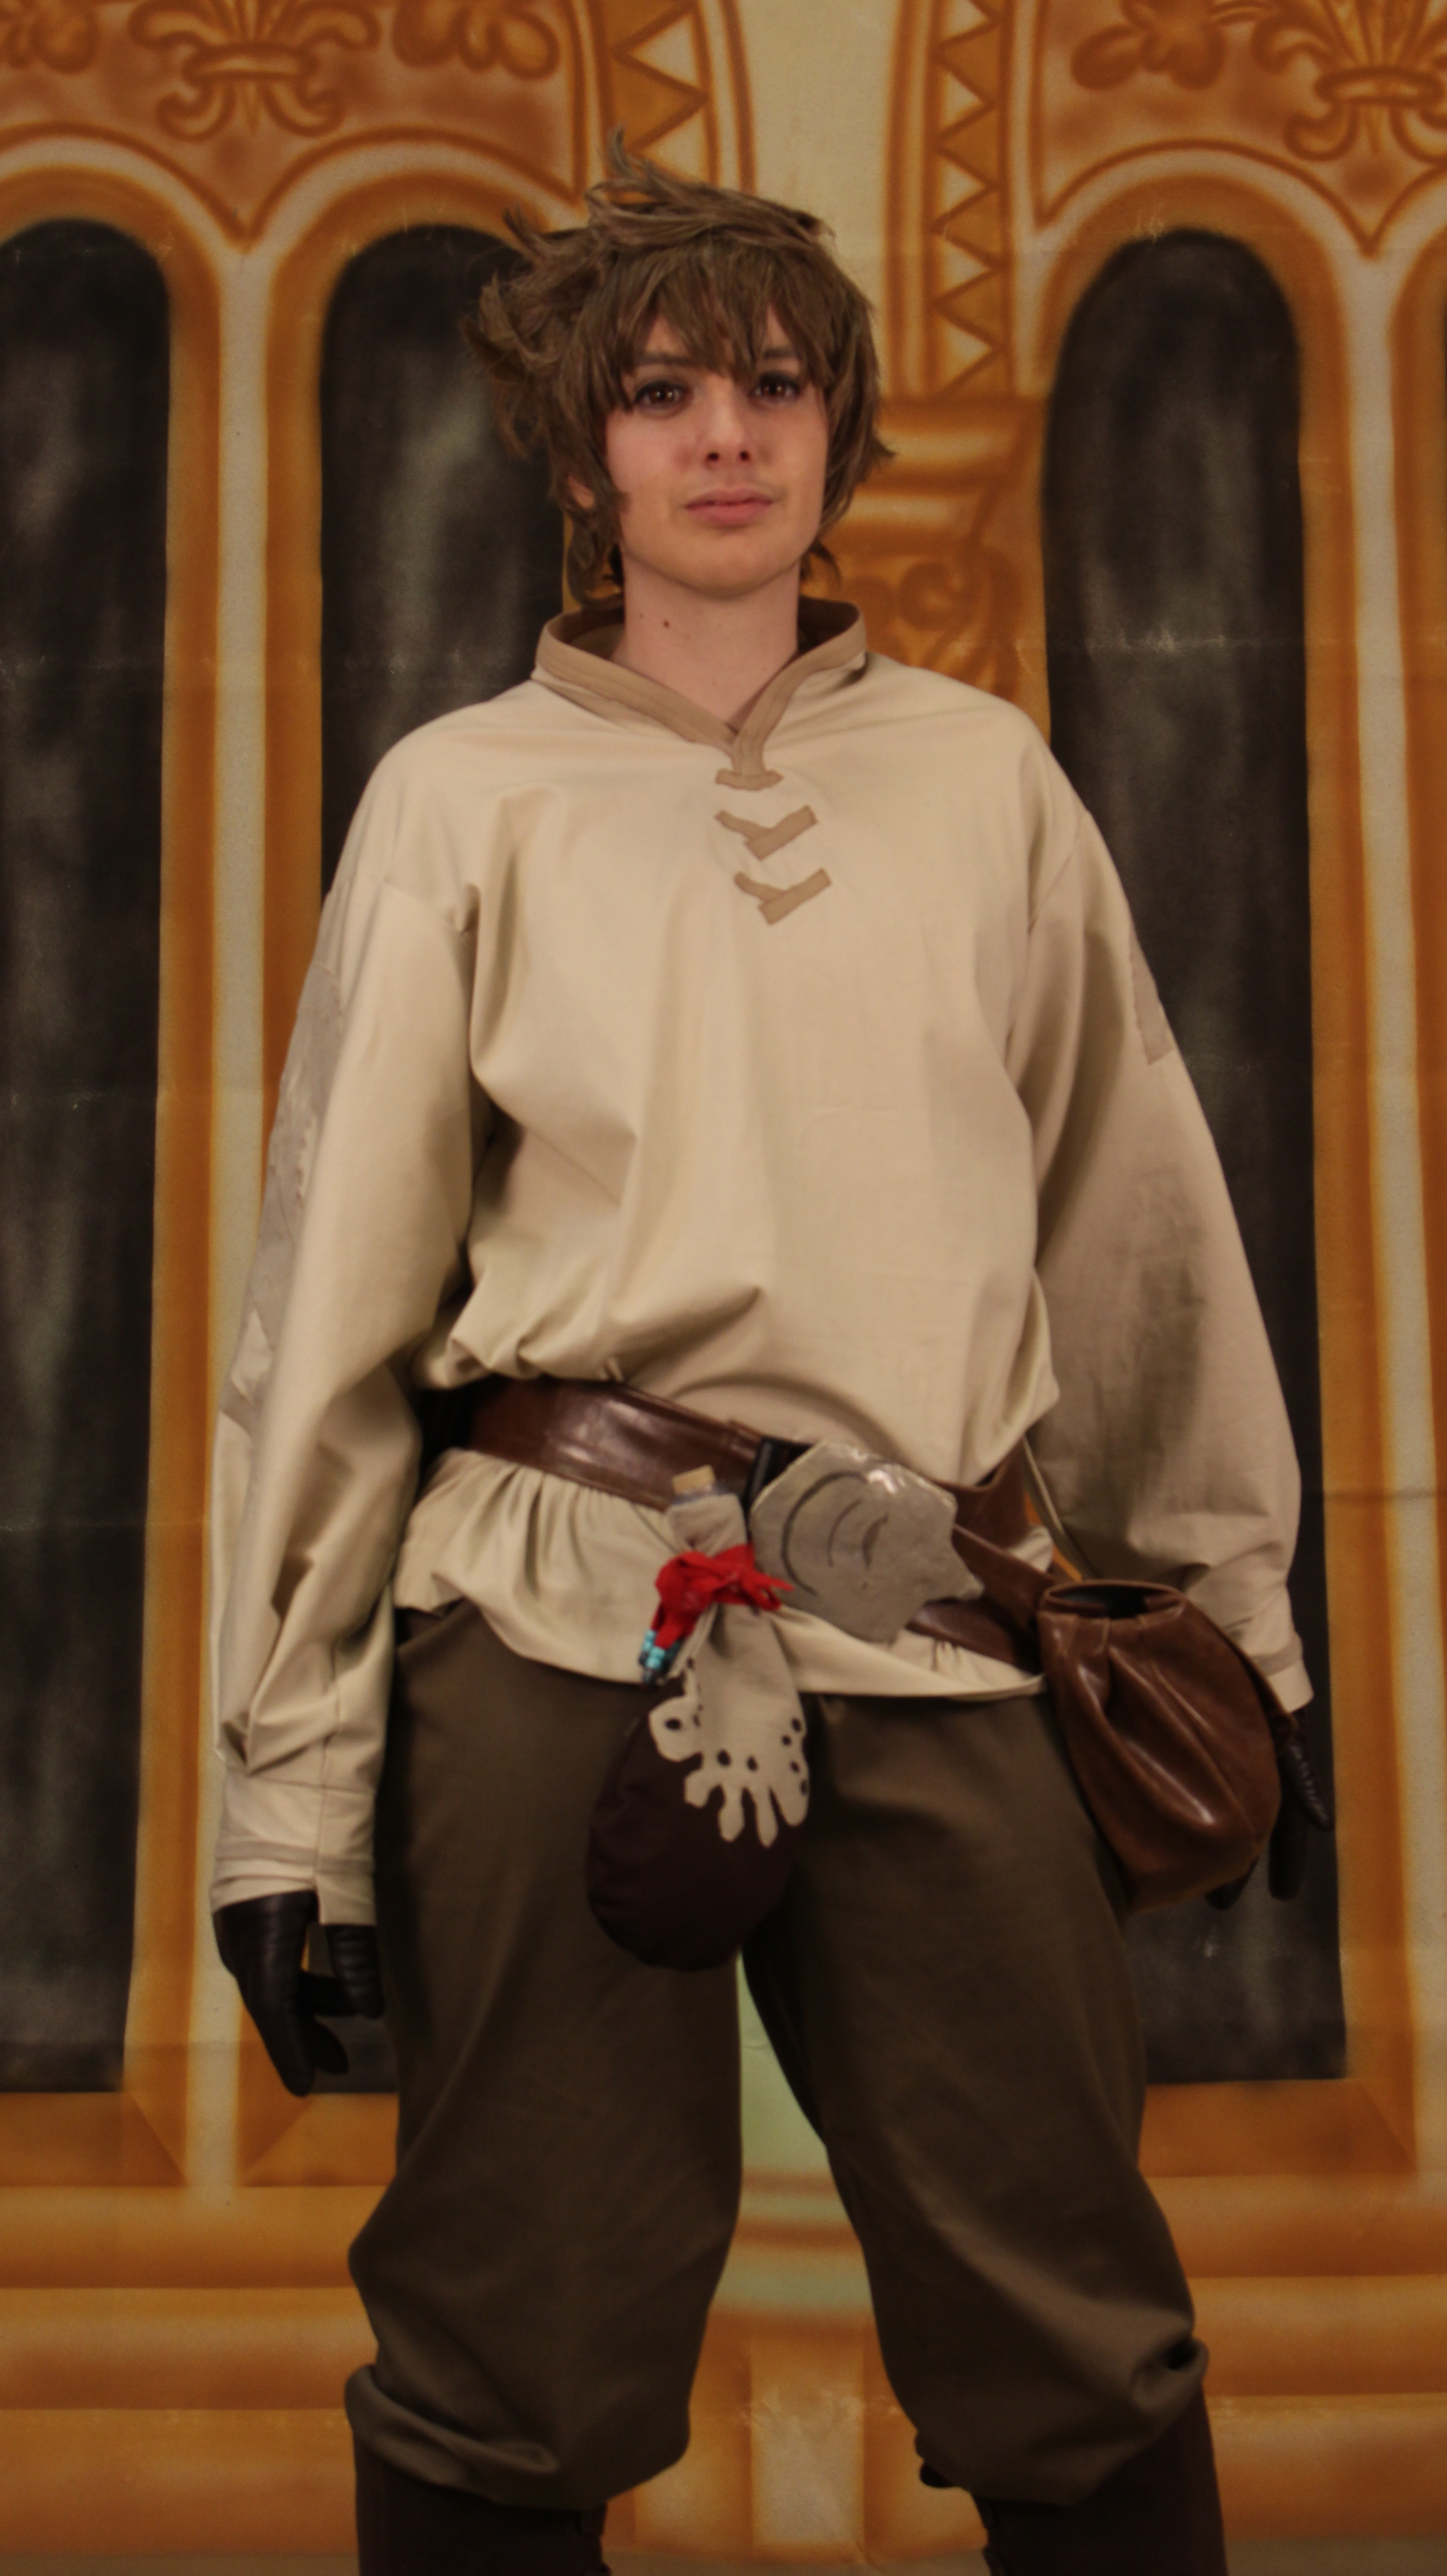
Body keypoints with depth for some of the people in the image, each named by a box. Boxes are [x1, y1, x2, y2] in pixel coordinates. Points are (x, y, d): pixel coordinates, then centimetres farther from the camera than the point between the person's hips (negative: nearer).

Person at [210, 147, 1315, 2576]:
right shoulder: (465, 800, 5)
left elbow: (1138, 1225, 15)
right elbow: (333, 1293, 3)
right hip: (562, 1633, -1)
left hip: (942, 1647, 2)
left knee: (1089, 2374, 6)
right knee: (514, 2380, 6)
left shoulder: (985, 780, 10)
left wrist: (1232, 1622, 16)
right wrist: (290, 1777, 0)